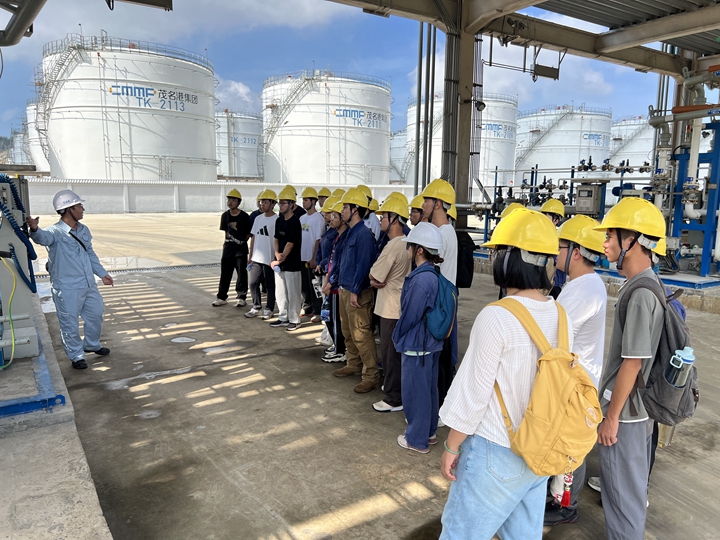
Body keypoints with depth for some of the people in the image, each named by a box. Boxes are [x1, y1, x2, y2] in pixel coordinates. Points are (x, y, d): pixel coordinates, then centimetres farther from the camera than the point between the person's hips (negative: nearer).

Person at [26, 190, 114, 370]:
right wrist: (34, 229, -63)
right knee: (70, 324, 4)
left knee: (95, 315, 20)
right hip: (67, 289, -7)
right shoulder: (56, 232, -16)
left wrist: (102, 273, 21)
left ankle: (92, 345, 42)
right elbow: (43, 237, -40)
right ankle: (76, 355, 22)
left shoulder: (84, 230, 7)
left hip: (88, 285, 7)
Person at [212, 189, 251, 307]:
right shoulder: (225, 215, 6)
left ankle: (241, 297, 13)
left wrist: (242, 241, -3)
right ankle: (222, 297, 16)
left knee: (242, 273, 2)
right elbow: (225, 231, 12)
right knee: (225, 273, 7)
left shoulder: (245, 217, -6)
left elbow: (248, 234, 1)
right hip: (228, 246, 4)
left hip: (241, 248, -3)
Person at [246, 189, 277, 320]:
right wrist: (250, 257, 12)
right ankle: (256, 307, 22)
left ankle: (269, 309, 18)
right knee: (253, 283, 9)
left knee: (270, 285, 6)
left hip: (269, 259, -6)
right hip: (256, 259, 6)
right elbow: (253, 238, 14)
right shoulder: (258, 218, 10)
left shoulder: (276, 220, -9)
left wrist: (275, 259, -15)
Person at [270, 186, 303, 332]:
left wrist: (280, 260, -14)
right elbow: (276, 239, 12)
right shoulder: (279, 220, 9)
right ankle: (283, 318, 27)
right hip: (279, 263, 8)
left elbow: (290, 244, -17)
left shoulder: (294, 222, -15)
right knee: (280, 292, 15)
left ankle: (294, 320, 14)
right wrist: (277, 254, -6)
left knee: (293, 293, 2)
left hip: (292, 264, -8)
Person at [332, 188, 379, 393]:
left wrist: (355, 291, -23)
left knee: (361, 335, -7)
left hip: (357, 293, -10)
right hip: (345, 290, 10)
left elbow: (363, 265, -22)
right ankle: (353, 365, 34)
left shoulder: (364, 234, -17)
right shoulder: (350, 232, 13)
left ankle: (372, 376, 1)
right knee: (348, 332, 19)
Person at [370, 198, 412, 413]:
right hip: (399, 305, 10)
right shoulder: (405, 242, 8)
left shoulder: (393, 246, -22)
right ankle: (394, 385, 36)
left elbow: (374, 277, -18)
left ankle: (394, 399, 10)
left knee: (390, 352, 1)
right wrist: (377, 280, -5)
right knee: (394, 351, 21)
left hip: (392, 308, -10)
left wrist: (374, 279, 3)